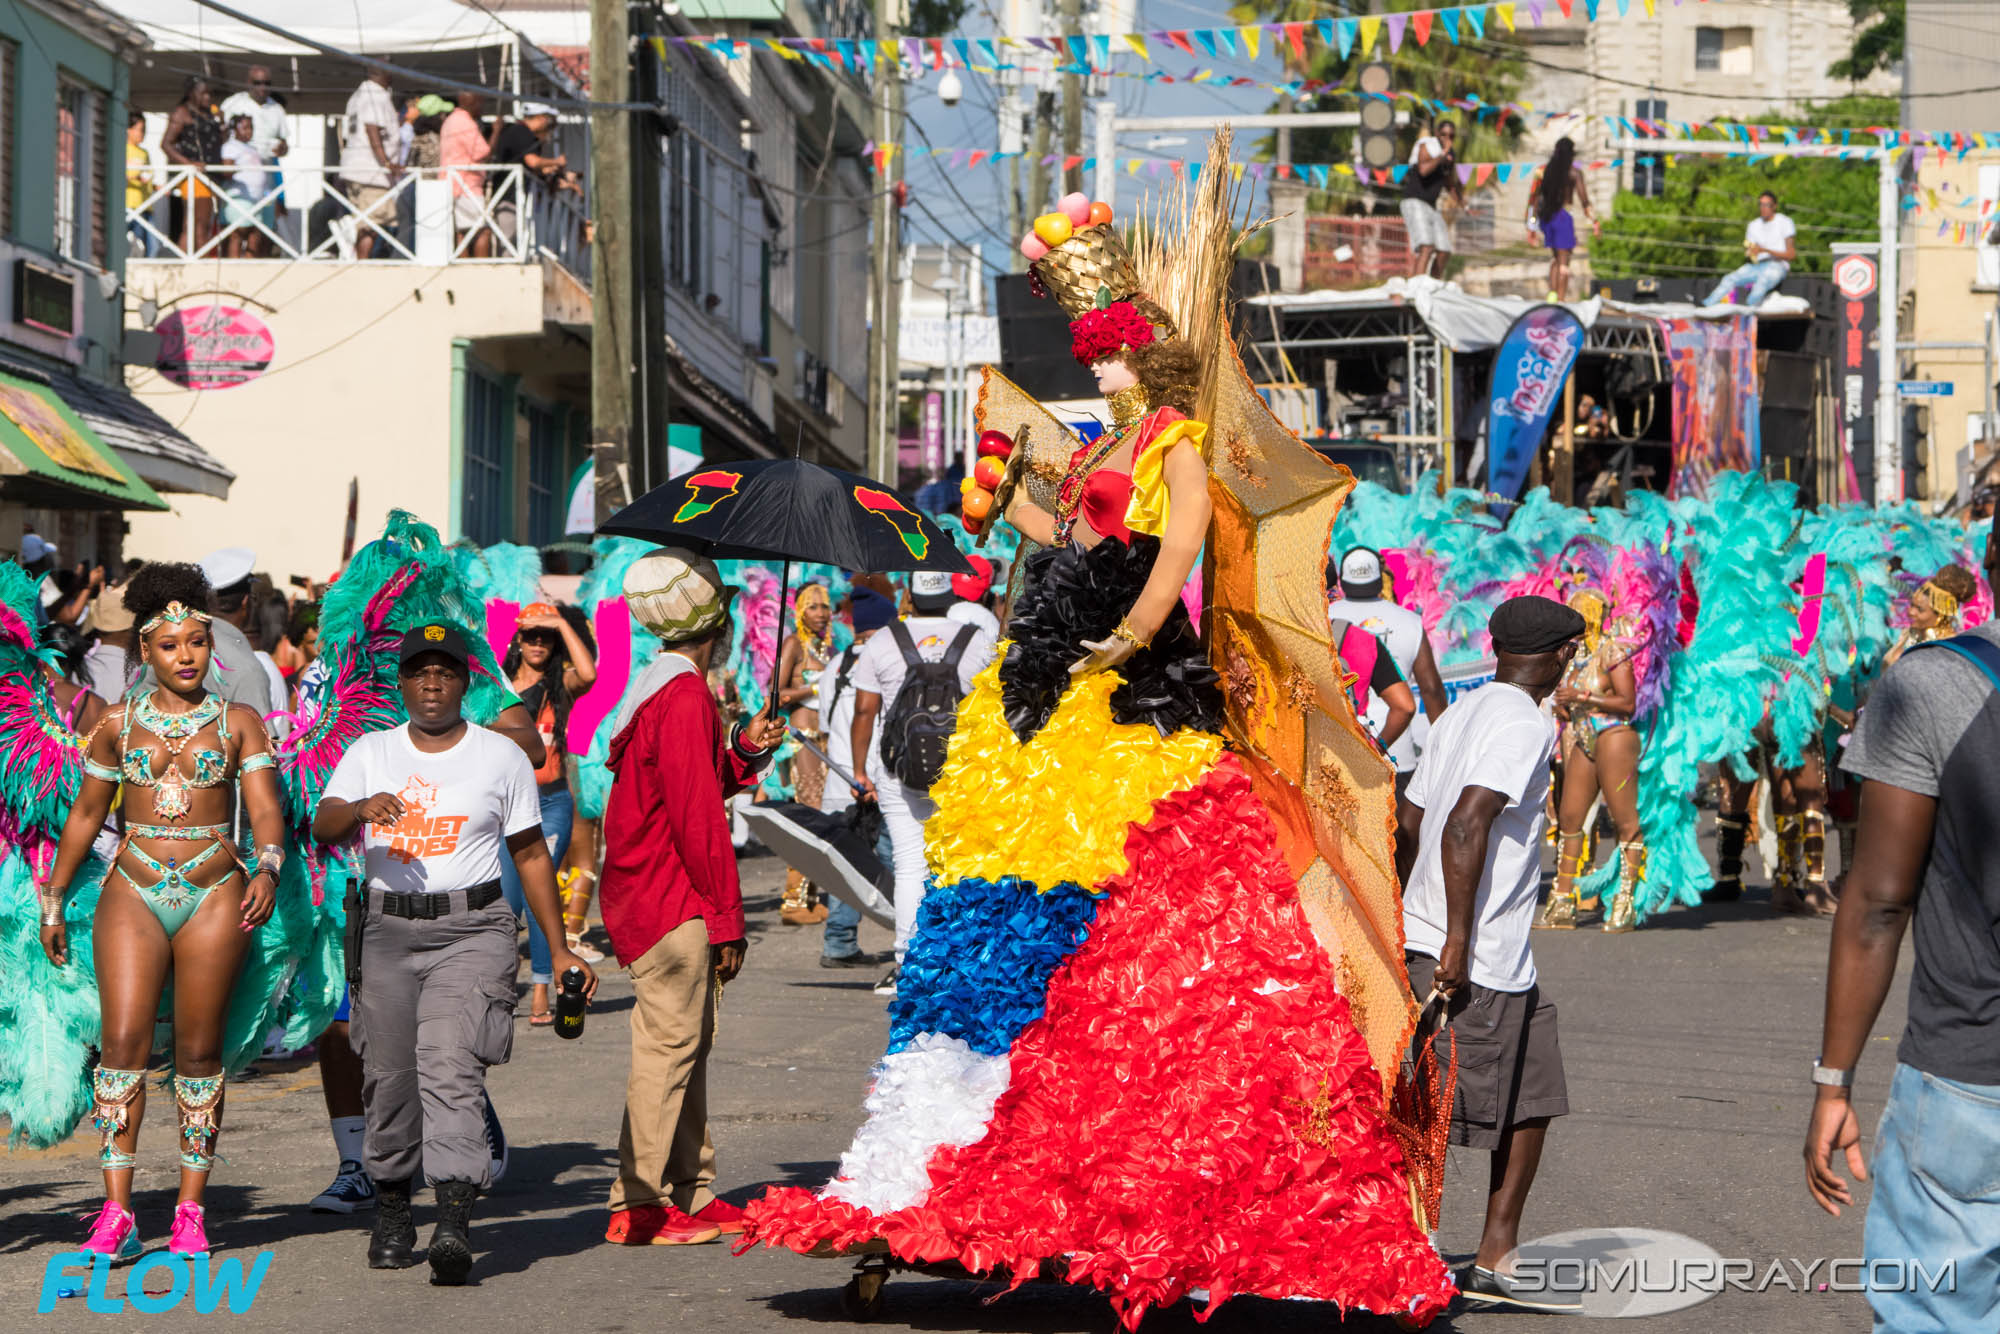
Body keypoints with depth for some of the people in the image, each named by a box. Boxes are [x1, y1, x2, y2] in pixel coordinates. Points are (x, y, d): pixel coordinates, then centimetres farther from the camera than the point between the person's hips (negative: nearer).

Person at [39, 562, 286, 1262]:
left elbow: (267, 811, -3)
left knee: (198, 1051, 2)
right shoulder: (118, 725, 9)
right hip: (132, 894, 1)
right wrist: (53, 902, 15)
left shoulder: (238, 724, 5)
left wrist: (267, 869, -23)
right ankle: (116, 1212, -10)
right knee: (123, 1041, -10)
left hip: (214, 896, -1)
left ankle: (191, 1207, 9)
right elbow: (86, 815, 16)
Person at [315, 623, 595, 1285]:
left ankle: (454, 1224, -26)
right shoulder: (370, 753, 11)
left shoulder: (502, 757, 7)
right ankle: (392, 1212, 22)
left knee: (450, 1067, -18)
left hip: (470, 929, -3)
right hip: (387, 930, 3)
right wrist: (361, 809, -25)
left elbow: (531, 854, 12)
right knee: (388, 1074, 4)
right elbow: (324, 827, -2)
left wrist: (559, 948, 8)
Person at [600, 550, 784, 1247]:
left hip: (651, 895, 11)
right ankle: (640, 1204, -6)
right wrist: (726, 916, -16)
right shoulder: (684, 696, -17)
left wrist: (745, 749, 8)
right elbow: (697, 817, -19)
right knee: (669, 1042, -8)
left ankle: (691, 1191, 19)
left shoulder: (661, 688, 16)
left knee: (686, 1043, 14)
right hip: (671, 903, -11)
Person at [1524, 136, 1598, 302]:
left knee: (1555, 258, 19)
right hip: (1563, 216, -5)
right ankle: (1560, 299, -2)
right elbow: (1583, 200, -11)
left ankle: (1552, 293, 5)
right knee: (1563, 262, 1)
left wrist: (1532, 223, 12)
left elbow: (1535, 196, 7)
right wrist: (1594, 221, -5)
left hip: (1546, 216, 5)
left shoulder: (1544, 170, 8)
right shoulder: (1574, 173, -6)